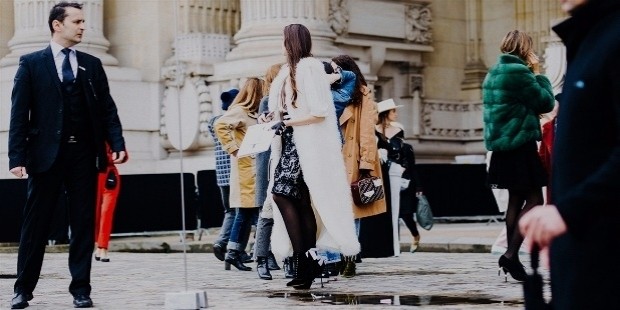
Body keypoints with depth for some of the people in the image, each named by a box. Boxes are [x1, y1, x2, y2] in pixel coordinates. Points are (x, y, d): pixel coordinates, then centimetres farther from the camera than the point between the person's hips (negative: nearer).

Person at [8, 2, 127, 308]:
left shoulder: (92, 65, 11)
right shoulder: (31, 63, 2)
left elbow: (107, 109, 9)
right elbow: (19, 113, -2)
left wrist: (117, 143, -5)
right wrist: (17, 157, -10)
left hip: (84, 155, 3)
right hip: (46, 154, -2)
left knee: (83, 224, 4)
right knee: (35, 224, 4)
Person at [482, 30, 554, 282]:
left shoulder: (494, 72, 13)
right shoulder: (518, 71, -14)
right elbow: (546, 102, -9)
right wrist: (538, 74, 2)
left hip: (502, 143, 9)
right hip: (520, 143, -9)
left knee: (516, 199, 13)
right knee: (534, 199, -5)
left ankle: (510, 260, 14)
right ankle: (511, 255, -13)